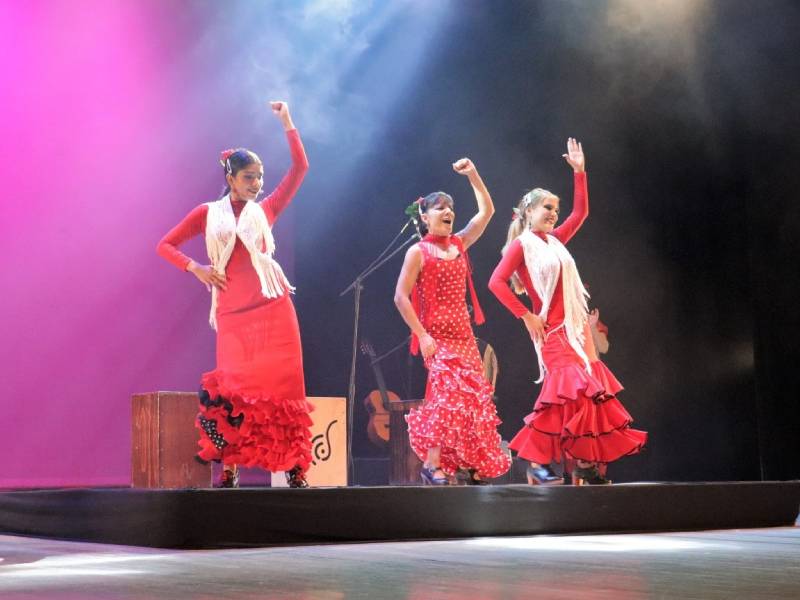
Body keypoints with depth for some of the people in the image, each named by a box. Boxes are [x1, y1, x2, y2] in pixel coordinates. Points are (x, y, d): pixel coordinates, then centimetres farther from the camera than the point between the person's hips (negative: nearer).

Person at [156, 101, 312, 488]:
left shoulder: (265, 211, 12)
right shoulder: (208, 214, 10)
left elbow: (300, 167, 8)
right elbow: (165, 245, 11)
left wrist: (287, 123, 4)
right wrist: (195, 268, -4)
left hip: (272, 309, 0)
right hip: (233, 314, 0)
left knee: (282, 387, -1)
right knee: (232, 391, 0)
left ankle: (295, 470, -1)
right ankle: (228, 470, 4)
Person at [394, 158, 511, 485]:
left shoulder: (459, 244, 13)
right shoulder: (418, 252, -5)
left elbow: (486, 211, 18)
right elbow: (401, 296, -9)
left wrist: (473, 175, 11)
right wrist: (421, 335, -15)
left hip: (463, 335, 7)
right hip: (437, 336, -7)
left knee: (475, 397, 3)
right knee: (450, 393, -21)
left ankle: (467, 465, 10)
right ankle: (432, 464, -18)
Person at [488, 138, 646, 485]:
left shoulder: (554, 242, 17)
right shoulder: (521, 245, -4)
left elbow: (581, 212, 25)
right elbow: (496, 282, -13)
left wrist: (580, 172, 19)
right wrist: (526, 316, -14)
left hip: (576, 326, 8)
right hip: (552, 329, -8)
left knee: (587, 391, 1)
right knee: (568, 390, -18)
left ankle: (585, 463, 3)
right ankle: (537, 462, -11)